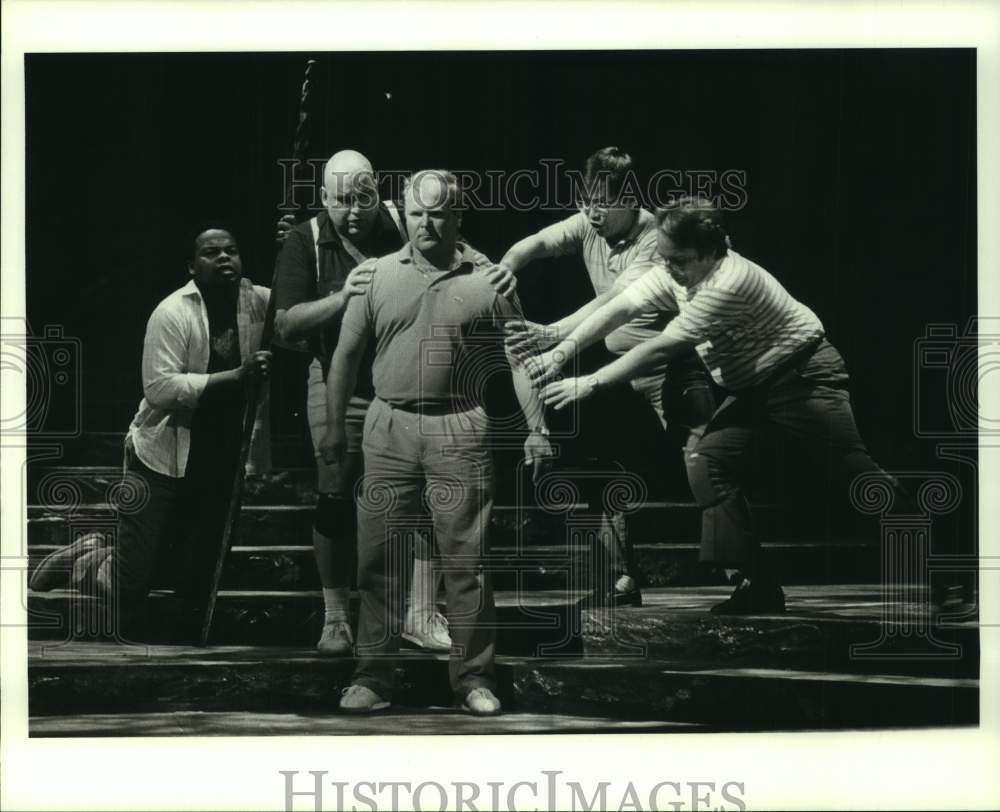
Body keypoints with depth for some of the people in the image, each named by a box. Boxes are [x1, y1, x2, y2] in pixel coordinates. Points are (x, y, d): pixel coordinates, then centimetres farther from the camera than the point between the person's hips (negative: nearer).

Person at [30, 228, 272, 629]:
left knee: (195, 587, 7)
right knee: (127, 594, -6)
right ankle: (85, 556, 29)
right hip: (163, 461, -5)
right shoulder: (173, 313, -15)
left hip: (220, 467, 5)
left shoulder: (257, 302, -1)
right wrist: (235, 376, -30)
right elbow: (160, 388, -24)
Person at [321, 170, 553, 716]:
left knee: (466, 561, 0)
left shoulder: (489, 279, 2)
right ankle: (372, 677, 11)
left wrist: (536, 428, -2)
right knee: (377, 559, 4)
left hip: (459, 431, -2)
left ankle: (473, 677, 8)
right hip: (389, 427, 2)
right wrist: (335, 425, 9)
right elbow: (347, 354, 12)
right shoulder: (378, 275, 7)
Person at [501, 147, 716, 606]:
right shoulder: (587, 226, -2)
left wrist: (554, 335, -47)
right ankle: (620, 582, 7)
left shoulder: (655, 239, -23)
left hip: (671, 366, -7)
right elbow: (535, 244, -10)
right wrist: (504, 269, -34)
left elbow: (617, 302, -35)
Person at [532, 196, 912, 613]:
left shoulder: (729, 283, -31)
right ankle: (756, 585, -7)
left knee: (854, 468, -9)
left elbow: (662, 349, -31)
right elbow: (619, 309, -11)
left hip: (804, 374, -8)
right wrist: (562, 352, -24)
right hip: (752, 388, 8)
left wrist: (589, 384, -29)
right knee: (707, 461, -8)